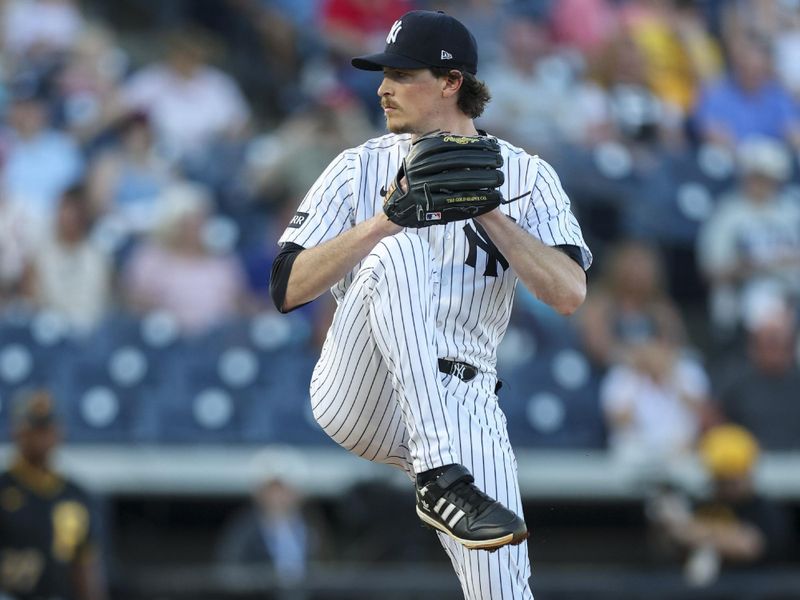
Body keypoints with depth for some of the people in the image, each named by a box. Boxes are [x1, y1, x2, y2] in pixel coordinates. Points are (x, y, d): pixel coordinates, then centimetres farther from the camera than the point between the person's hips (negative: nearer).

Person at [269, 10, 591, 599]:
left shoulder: (525, 176, 7)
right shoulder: (360, 168, 8)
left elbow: (569, 295, -7)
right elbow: (287, 289, -2)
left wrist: (488, 212, -14)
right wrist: (385, 221, -12)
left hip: (462, 402, 0)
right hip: (358, 394, 0)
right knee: (398, 255, -30)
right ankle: (441, 480, -36)